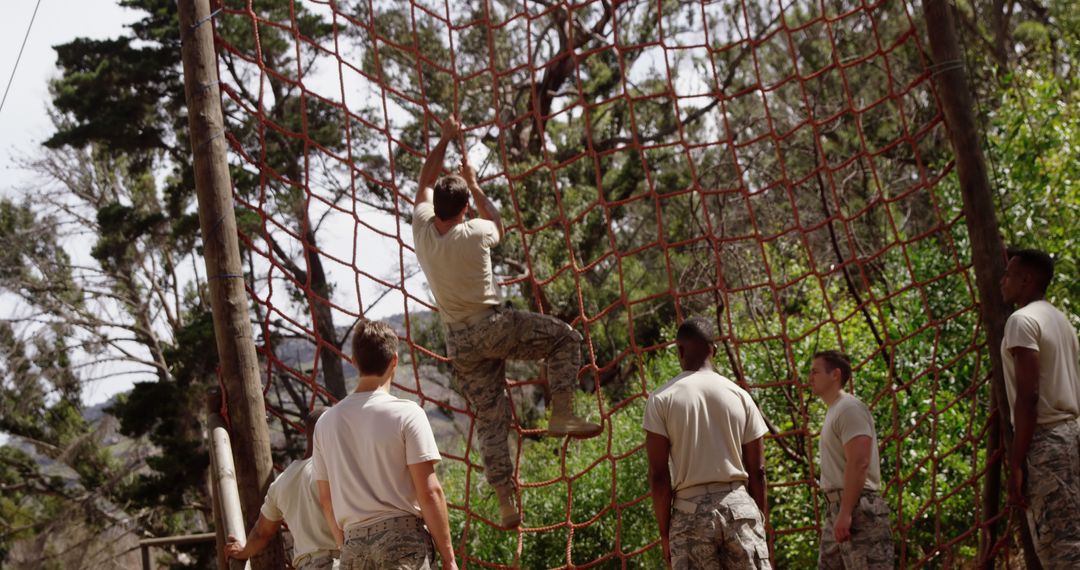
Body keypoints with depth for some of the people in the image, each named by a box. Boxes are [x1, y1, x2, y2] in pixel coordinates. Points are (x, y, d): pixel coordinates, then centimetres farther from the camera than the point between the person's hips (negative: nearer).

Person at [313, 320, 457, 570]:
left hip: (354, 544, 5)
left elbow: (325, 499, 13)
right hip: (402, 537, -5)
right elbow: (429, 492, -8)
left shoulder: (326, 421, 8)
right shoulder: (406, 414, -6)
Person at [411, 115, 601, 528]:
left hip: (459, 342, 5)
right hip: (493, 325, -5)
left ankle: (506, 503, 5)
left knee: (489, 419, 7)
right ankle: (562, 414, -3)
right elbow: (497, 222, 14)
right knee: (565, 338, 11)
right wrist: (473, 183, 21)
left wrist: (445, 139, 22)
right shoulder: (474, 234, -13)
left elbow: (426, 181, 16)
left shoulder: (422, 229, -3)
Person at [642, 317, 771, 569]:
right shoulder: (740, 395, 6)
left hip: (690, 510, -2)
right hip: (739, 505, 2)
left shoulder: (661, 399, -1)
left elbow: (658, 474, -4)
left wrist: (665, 532, 3)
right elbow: (757, 471, 7)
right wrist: (760, 520, 16)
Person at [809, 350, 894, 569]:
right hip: (838, 508, 11)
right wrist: (838, 513, 19)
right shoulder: (834, 411, 21)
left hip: (857, 509, -11)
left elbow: (859, 463, -21)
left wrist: (845, 512, -25)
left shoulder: (849, 408, -10)